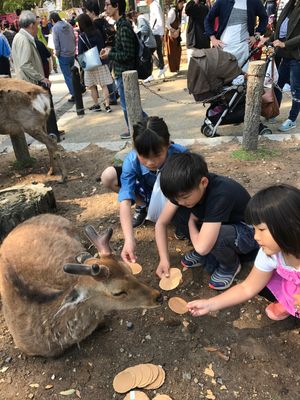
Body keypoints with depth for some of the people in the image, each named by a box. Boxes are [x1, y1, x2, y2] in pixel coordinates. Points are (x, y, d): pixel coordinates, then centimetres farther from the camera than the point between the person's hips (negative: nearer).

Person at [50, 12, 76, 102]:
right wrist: (73, 49, 16)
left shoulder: (55, 27, -10)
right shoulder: (68, 25, 6)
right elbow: (74, 39, 9)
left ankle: (74, 95, -2)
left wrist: (57, 53, 0)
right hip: (72, 54, 6)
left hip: (63, 55, -6)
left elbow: (56, 43, -13)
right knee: (71, 74, 20)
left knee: (68, 76, 0)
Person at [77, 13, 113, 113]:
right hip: (102, 62, 4)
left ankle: (96, 105, 15)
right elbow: (103, 46, 9)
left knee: (92, 86, 10)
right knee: (104, 85, 5)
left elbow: (80, 53, -11)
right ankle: (107, 105, 3)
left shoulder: (82, 36, -12)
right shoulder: (98, 32, 0)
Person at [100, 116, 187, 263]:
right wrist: (129, 239, -49)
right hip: (147, 192, 2)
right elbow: (125, 200, -38)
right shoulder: (132, 160, -33)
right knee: (108, 176, -21)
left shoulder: (181, 155, -36)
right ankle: (142, 206, 1)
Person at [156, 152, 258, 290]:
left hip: (248, 233, -5)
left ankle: (231, 265, -2)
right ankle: (204, 253, 6)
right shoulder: (185, 187, -18)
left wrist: (191, 223, -20)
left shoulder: (220, 194, -39)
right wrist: (164, 259, -18)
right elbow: (161, 223, -10)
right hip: (221, 224, 6)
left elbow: (202, 247, -40)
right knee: (178, 211, -17)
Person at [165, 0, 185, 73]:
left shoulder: (179, 11, 6)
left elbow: (179, 22, 9)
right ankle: (173, 69, 10)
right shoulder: (172, 11, -18)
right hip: (170, 33, -8)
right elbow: (167, 24, -22)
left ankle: (176, 67, 23)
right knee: (172, 51, 1)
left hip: (176, 33, 8)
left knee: (178, 50, 11)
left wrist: (178, 30, -9)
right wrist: (173, 31, -13)